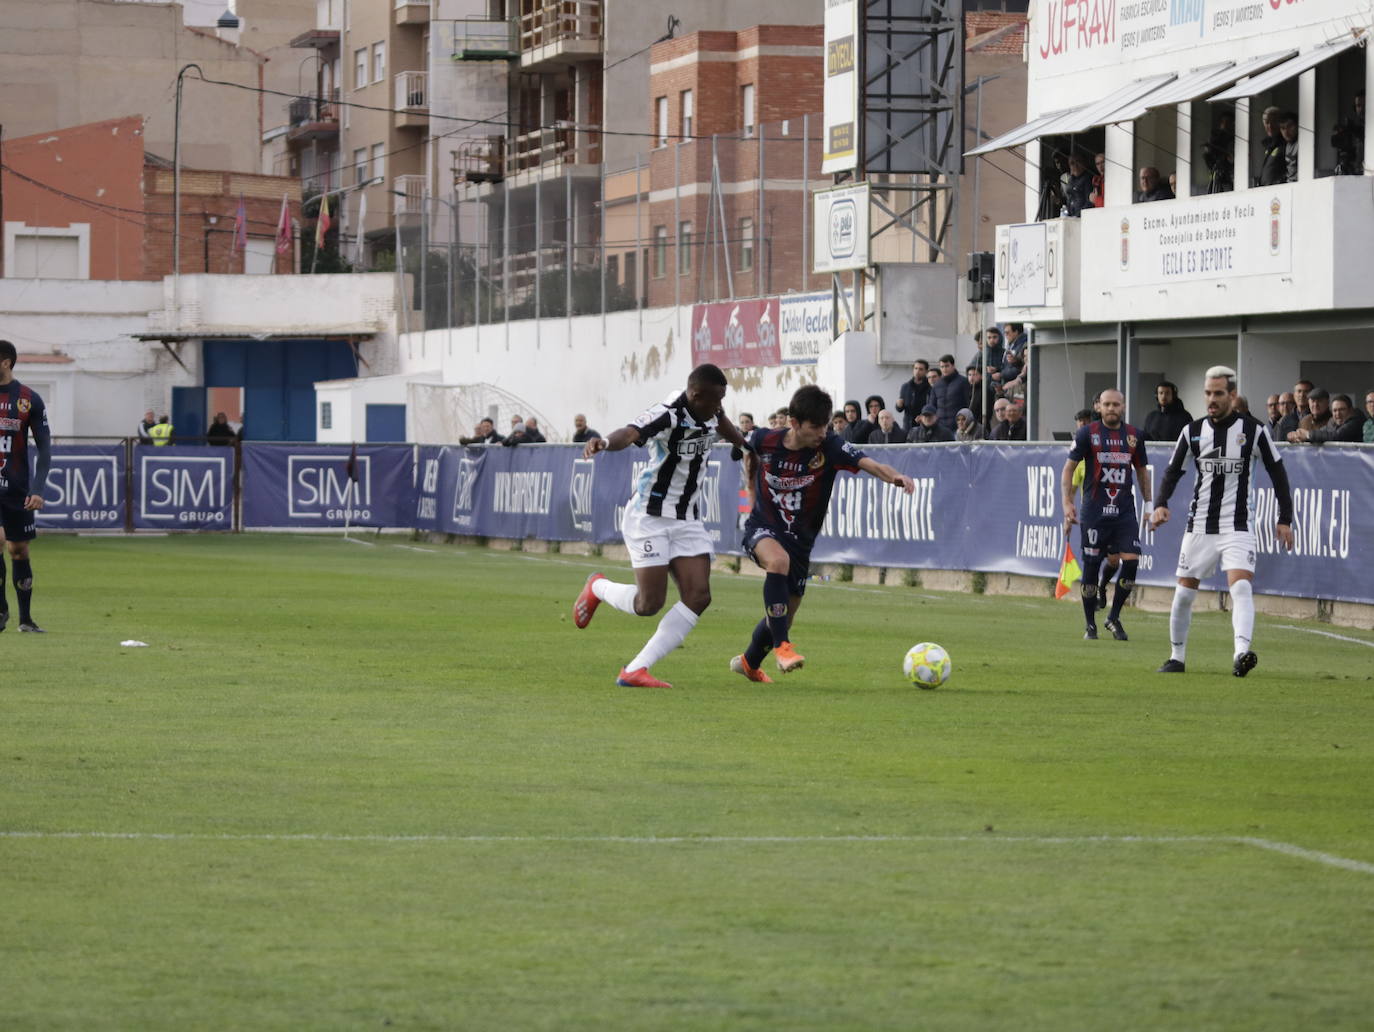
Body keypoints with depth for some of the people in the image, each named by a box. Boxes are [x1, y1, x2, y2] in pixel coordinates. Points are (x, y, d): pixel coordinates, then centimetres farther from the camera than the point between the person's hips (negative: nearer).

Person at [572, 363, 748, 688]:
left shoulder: (710, 412, 0)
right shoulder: (667, 415, -25)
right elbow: (630, 433, -45)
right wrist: (605, 442, -65)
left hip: (688, 520, 7)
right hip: (650, 517, -7)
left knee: (698, 596, -8)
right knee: (649, 604, -9)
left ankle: (635, 670, -4)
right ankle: (598, 588, 26)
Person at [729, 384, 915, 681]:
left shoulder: (830, 447, -19)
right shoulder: (765, 441, -14)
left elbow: (868, 463, -37)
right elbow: (750, 454, 12)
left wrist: (894, 476, -56)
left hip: (801, 541, 3)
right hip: (762, 529, -3)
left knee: (783, 617, 14)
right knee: (778, 560, -38)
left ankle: (749, 662, 44)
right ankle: (781, 646, -32)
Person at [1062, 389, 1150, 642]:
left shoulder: (1134, 436, 9)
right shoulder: (1087, 433, -1)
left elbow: (1141, 471, 19)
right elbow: (1069, 468, 2)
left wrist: (1148, 503, 14)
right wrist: (1067, 502, -7)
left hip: (1125, 511, 3)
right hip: (1094, 511, -2)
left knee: (1131, 560, -11)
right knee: (1091, 565, -1)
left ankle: (1114, 617, 5)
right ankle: (1090, 623, 12)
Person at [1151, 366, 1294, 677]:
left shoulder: (1253, 430, -3)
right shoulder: (1192, 431, 3)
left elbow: (1277, 472, 5)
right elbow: (1173, 471, 11)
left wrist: (1285, 519, 1)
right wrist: (1161, 505, -8)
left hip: (1238, 527, -3)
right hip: (1199, 526, 3)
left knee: (1241, 587, -22)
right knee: (1184, 593, 4)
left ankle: (1242, 654, -36)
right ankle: (1176, 657, 20)